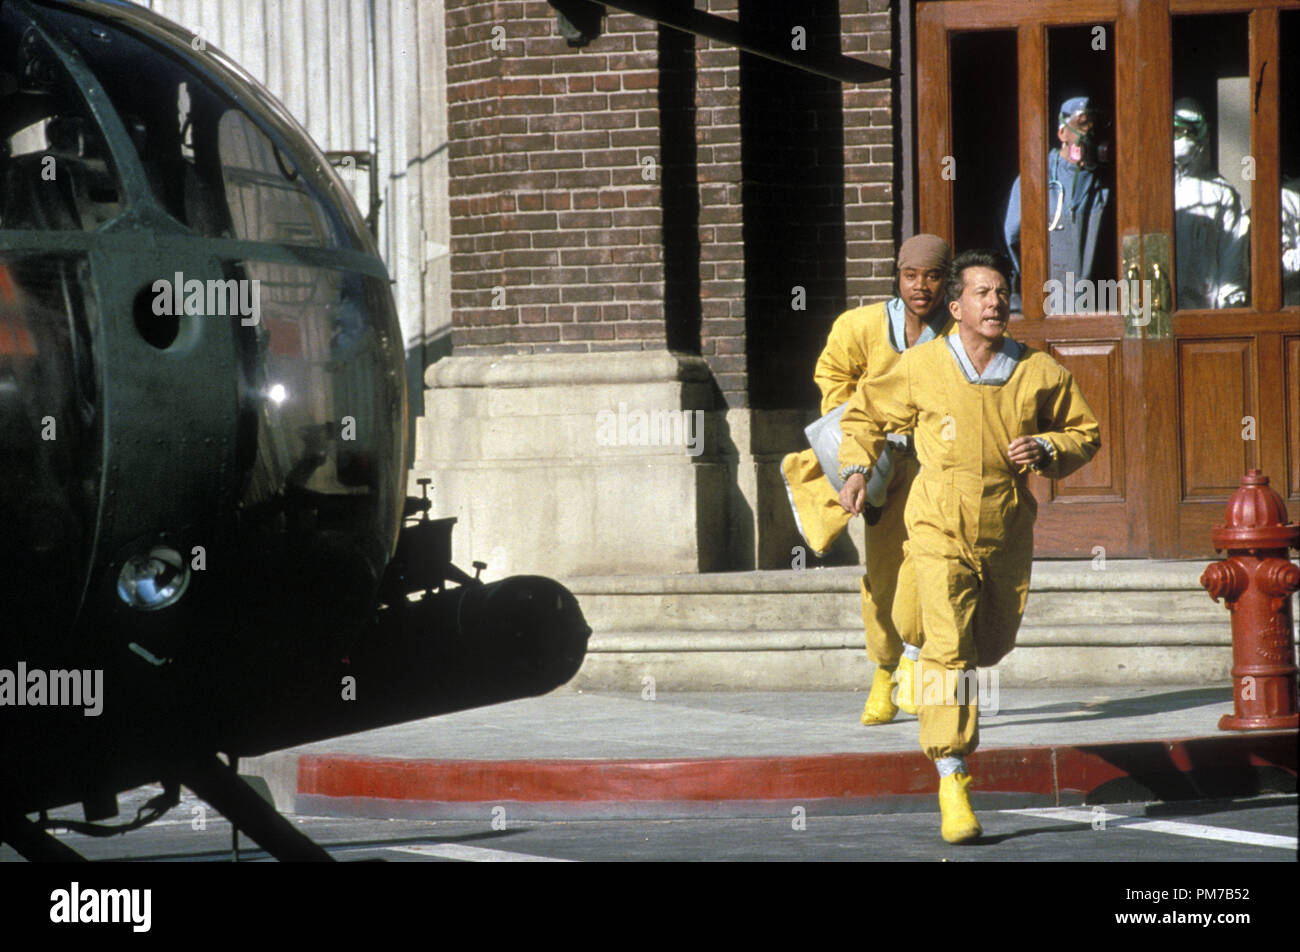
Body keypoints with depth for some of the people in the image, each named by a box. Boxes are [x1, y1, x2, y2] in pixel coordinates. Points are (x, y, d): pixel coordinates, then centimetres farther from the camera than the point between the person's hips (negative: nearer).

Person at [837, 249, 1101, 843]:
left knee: (991, 646, 17)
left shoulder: (1039, 373, -2)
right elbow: (866, 413, 12)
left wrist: (1046, 450, -10)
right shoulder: (921, 369, -5)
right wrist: (855, 469, -1)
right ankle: (951, 780, -18)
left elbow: (1085, 432, 10)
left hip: (1007, 537, 3)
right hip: (940, 529, -3)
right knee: (948, 646, -17)